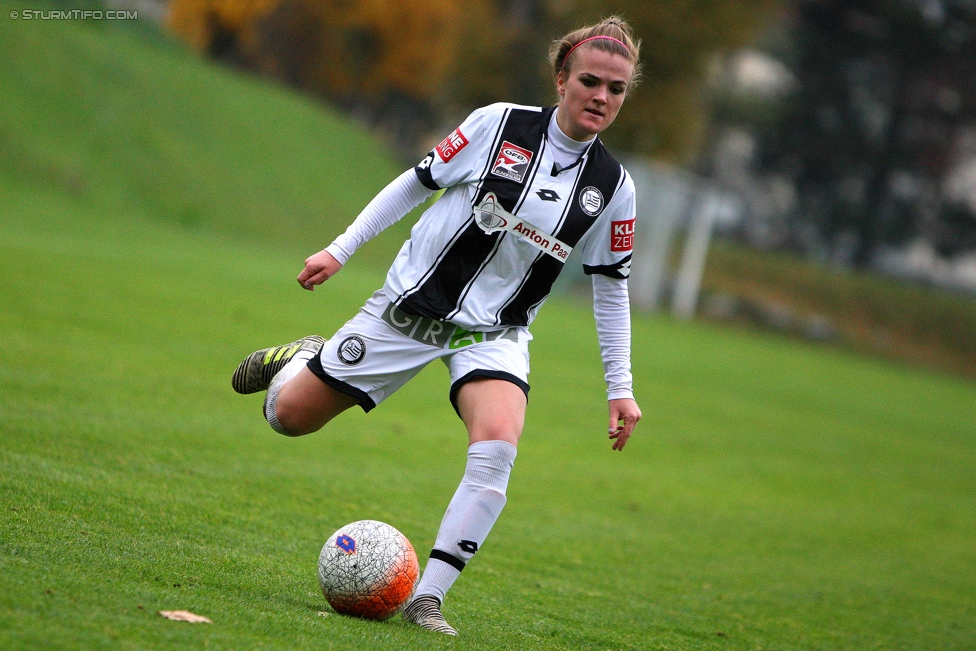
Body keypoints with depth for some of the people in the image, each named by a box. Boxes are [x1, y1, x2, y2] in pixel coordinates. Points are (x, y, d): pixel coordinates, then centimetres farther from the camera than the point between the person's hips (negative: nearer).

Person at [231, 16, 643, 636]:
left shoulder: (613, 187, -5)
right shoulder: (498, 124, -11)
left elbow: (611, 287, 6)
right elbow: (419, 181, 1)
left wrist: (621, 388, 4)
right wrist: (341, 249, -1)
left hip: (494, 333, 1)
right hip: (412, 303, 0)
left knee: (497, 446, -30)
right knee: (288, 416, 4)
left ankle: (427, 597, -23)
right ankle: (301, 358, 41)